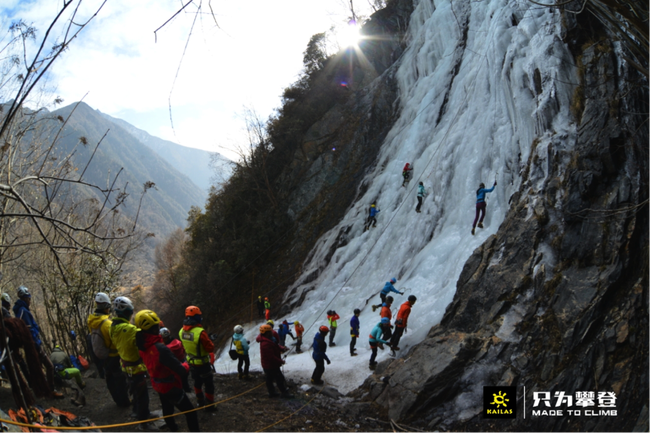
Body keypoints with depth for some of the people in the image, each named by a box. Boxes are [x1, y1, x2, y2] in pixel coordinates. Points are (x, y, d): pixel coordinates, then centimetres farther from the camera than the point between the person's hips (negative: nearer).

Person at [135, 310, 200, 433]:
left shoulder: (142, 345, -10)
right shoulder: (160, 348, -37)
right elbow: (181, 371, -32)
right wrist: (185, 367, -10)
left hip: (158, 385, 9)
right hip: (171, 387, -9)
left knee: (167, 411, 28)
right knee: (190, 412, 6)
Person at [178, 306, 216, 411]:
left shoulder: (182, 331, -9)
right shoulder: (200, 332, -31)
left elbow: (184, 347, 7)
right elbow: (210, 348, -23)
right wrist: (209, 340, -5)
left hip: (191, 363, 7)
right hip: (203, 364, -7)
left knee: (197, 383, 27)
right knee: (209, 385, 11)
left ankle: (200, 401, 43)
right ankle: (209, 406, 21)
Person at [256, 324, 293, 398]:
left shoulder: (265, 341, 4)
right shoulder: (266, 344, -31)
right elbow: (271, 357, -30)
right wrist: (281, 361, -19)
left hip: (267, 365, 10)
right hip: (271, 365, -10)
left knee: (269, 379, 20)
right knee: (279, 378, 3)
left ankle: (272, 392, 32)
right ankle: (284, 393, 14)